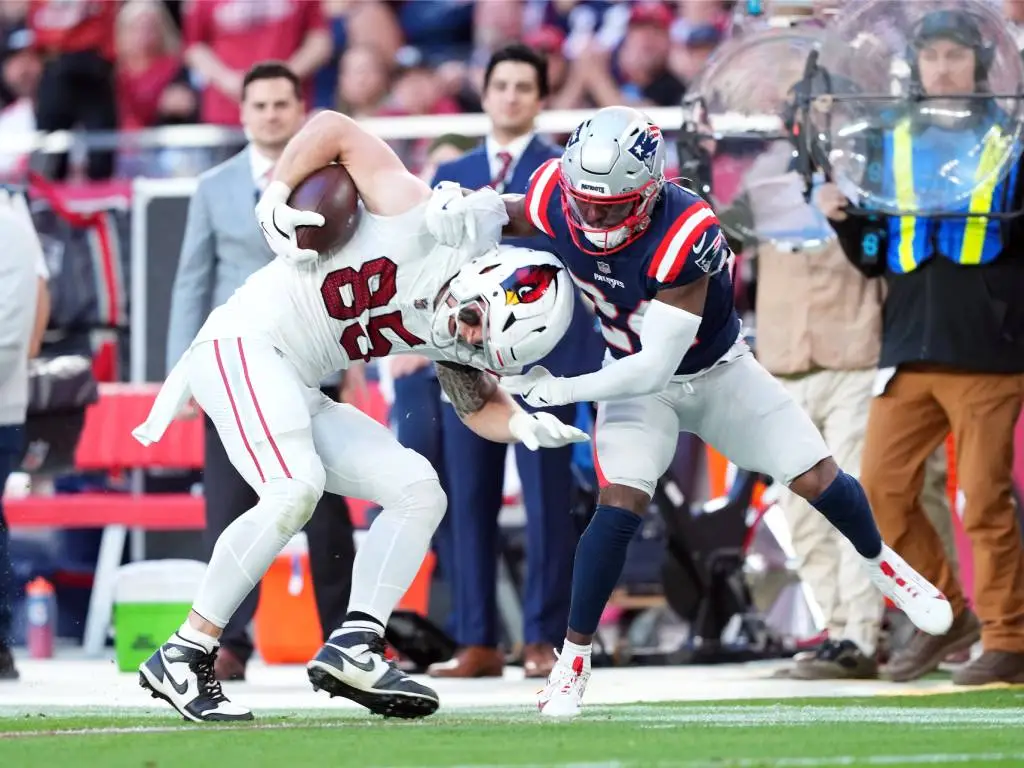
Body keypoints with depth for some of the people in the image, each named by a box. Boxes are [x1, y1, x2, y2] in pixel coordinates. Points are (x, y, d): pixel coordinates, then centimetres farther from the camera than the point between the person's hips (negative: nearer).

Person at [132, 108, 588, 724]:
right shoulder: (442, 227, -17)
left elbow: (480, 406, 20)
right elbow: (337, 131, -12)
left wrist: (525, 426, -1)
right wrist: (275, 197, -20)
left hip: (298, 393, 9)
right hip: (245, 343, -9)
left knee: (419, 493, 5)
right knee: (297, 490, -28)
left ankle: (354, 648, -5)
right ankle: (182, 659, -24)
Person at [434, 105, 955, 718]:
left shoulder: (683, 237, -39)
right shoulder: (558, 199, -25)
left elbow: (656, 366, -36)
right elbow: (510, 216, 2)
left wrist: (565, 389, -34)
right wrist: (468, 213, -18)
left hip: (716, 370, -2)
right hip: (636, 380, 2)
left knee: (817, 481, 1)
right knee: (622, 502, -21)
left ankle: (881, 562, 34)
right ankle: (574, 656, -10)